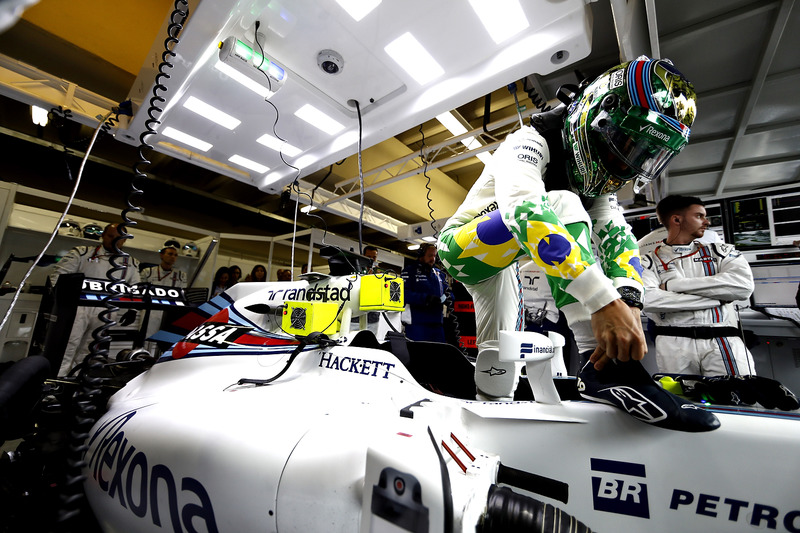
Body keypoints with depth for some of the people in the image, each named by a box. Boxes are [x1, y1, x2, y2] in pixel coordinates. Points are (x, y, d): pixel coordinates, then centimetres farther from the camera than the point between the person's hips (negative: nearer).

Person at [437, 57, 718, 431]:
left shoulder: (596, 182, 3)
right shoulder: (532, 142, -22)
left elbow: (615, 236, -11)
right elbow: (521, 205, -44)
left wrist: (629, 302, -31)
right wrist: (603, 299, -52)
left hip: (502, 263, 8)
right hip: (463, 245, -8)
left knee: (500, 347, 6)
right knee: (562, 204, -31)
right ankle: (605, 367, -37)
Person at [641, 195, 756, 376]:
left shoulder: (721, 251, 15)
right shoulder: (650, 261, 4)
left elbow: (744, 285, -4)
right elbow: (647, 300, -15)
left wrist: (675, 284, -9)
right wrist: (717, 298, -8)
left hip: (724, 340, 2)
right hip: (673, 342, -2)